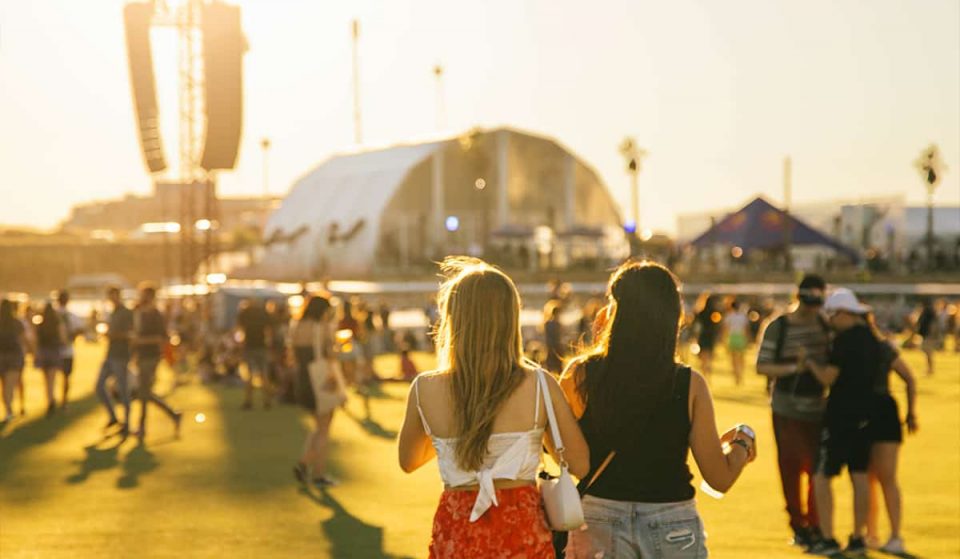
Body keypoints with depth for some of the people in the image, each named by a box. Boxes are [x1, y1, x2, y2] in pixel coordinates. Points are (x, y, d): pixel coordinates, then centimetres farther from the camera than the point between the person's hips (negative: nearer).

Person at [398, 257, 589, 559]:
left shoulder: (425, 389, -8)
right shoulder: (540, 385, -12)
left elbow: (408, 461, 10)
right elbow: (580, 465, -2)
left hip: (456, 533, 1)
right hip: (522, 529, 0)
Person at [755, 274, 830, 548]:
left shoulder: (823, 324, 6)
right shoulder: (777, 327, -8)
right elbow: (762, 366, -11)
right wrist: (793, 367, -23)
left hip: (819, 407, 4)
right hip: (787, 409, -4)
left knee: (817, 468, 8)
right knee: (791, 467, -2)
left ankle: (815, 525, 20)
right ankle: (798, 526, 10)